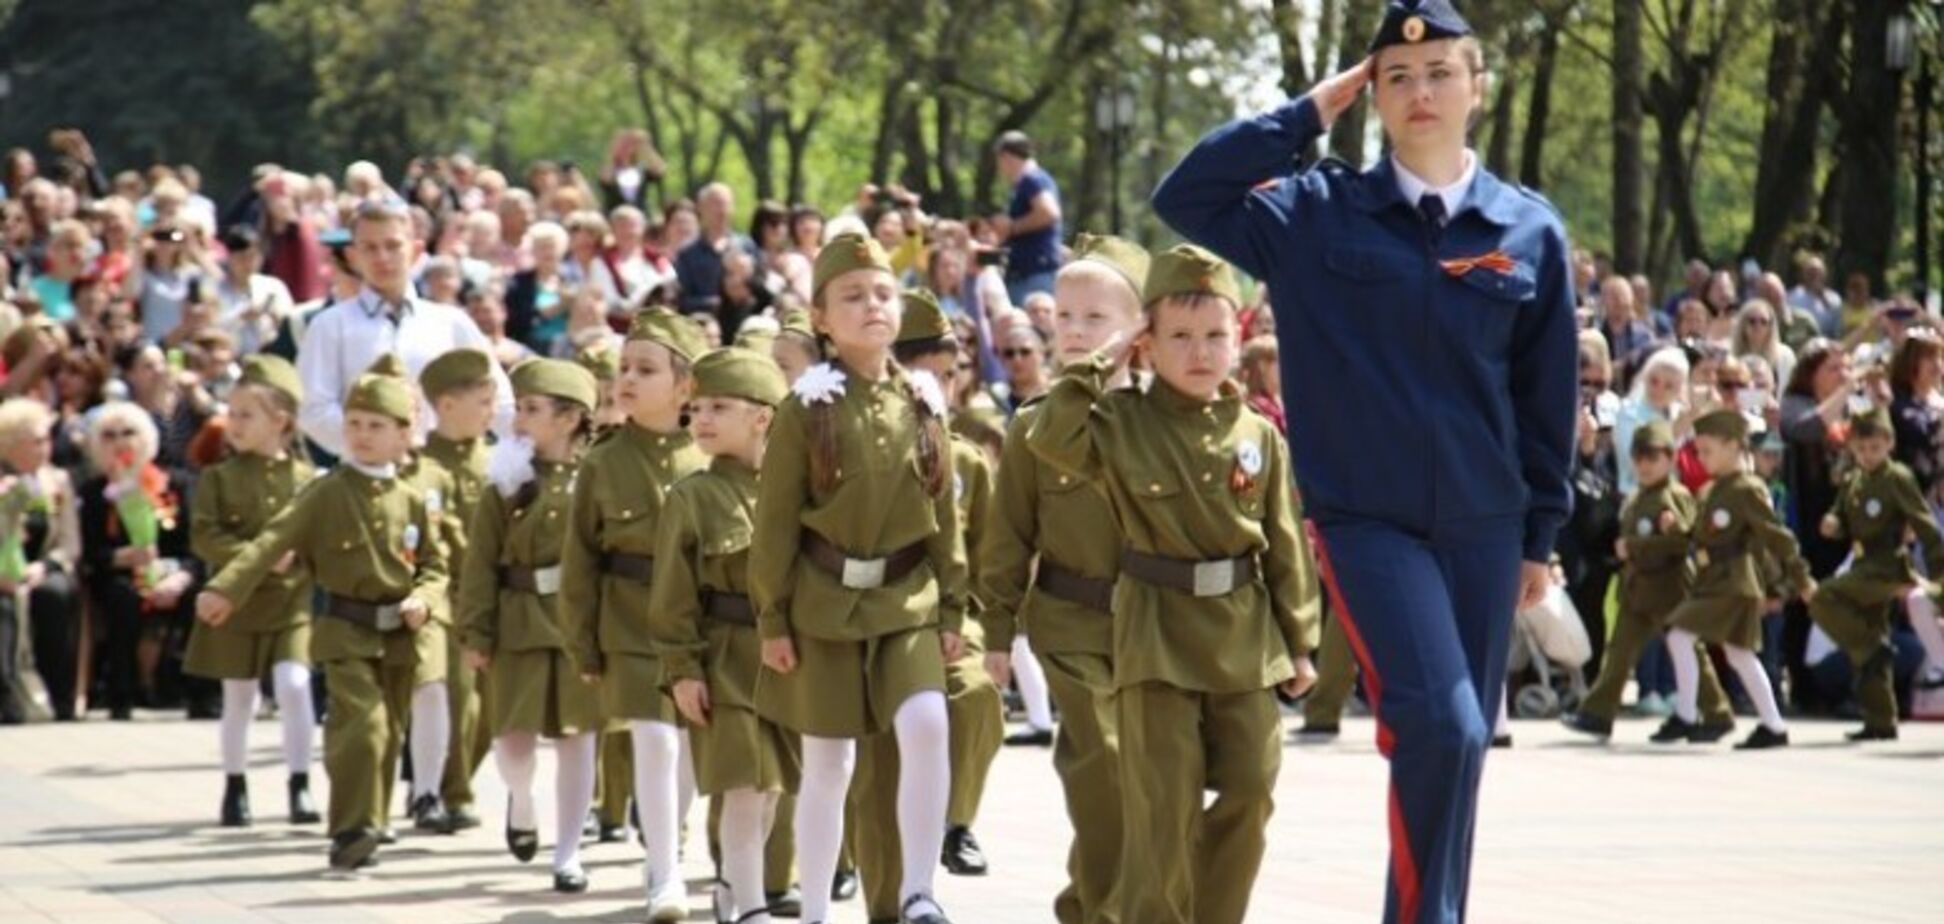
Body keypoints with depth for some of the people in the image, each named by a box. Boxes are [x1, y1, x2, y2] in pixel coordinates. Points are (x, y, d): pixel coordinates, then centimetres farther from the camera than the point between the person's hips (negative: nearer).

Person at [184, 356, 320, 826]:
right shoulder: (219, 478, -2)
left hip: (293, 602, -1)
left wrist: (299, 554, -18)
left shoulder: (306, 478, -1)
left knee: (294, 685, -15)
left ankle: (300, 786, -7)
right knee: (239, 698, 9)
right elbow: (203, 536, -10)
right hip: (236, 605, 1)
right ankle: (234, 787, 24)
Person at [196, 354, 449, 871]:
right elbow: (273, 542, -12)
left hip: (401, 636, 4)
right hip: (345, 633, -4)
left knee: (389, 735, 8)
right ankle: (352, 829, -13)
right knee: (363, 723, -18)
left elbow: (436, 565, 10)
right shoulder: (326, 495, -3)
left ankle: (364, 830, 21)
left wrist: (423, 599, -13)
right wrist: (226, 589, -24)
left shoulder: (412, 502, 7)